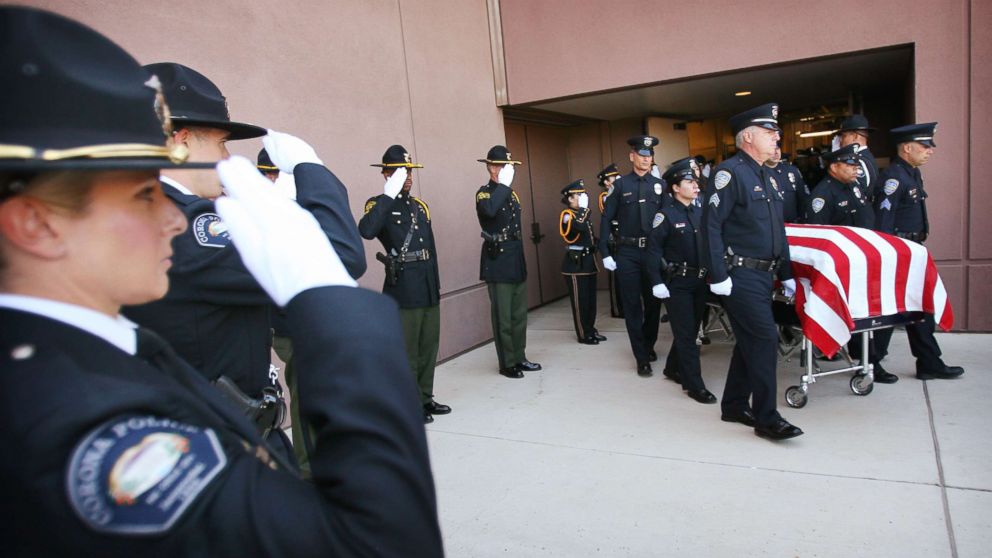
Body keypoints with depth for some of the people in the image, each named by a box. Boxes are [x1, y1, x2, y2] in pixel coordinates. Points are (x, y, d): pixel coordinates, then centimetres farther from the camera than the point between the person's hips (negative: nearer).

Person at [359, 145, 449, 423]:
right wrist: (389, 195, -23)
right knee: (407, 351, 1)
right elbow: (366, 231, -28)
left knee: (429, 346, 14)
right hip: (403, 289, -7)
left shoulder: (420, 205, 16)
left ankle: (425, 398, 28)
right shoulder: (379, 204, -4)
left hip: (428, 288, 7)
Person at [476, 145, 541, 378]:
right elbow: (489, 210, -36)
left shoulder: (510, 193, 15)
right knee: (503, 316, 0)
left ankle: (519, 357, 25)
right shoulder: (484, 193, -10)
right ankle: (507, 363, 11)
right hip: (498, 263, -8)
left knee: (519, 314, 14)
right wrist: (503, 184, -26)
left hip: (517, 261, 8)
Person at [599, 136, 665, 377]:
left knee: (653, 302, 13)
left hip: (654, 251, 2)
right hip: (627, 253, -2)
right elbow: (606, 220, 1)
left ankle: (649, 345, 35)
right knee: (632, 305, 2)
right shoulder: (620, 185, 1)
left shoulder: (660, 185, 5)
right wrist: (605, 253, -5)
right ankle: (642, 358, 11)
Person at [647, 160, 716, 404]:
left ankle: (673, 368, 35)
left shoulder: (700, 213, 10)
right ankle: (695, 385, 5)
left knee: (690, 330, 16)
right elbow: (653, 250, -12)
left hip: (699, 281, 7)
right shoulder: (666, 215, -9)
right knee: (686, 334, -2)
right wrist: (657, 282, -17)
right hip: (677, 283, -6)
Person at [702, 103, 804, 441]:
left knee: (750, 341, 14)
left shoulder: (765, 176, 17)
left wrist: (786, 274, 19)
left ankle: (734, 406, 26)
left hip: (763, 275, 9)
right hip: (740, 276, -9)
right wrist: (718, 276, -21)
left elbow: (777, 230, 21)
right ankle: (766, 419, 1)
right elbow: (712, 225, -17)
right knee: (765, 339, -9)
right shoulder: (730, 172, -11)